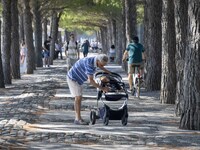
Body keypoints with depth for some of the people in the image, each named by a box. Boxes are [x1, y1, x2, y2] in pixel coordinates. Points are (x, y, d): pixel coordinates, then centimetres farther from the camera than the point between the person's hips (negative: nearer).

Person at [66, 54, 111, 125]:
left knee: (78, 98, 8)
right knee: (78, 98, -12)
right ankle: (78, 119, -10)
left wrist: (109, 72, 29)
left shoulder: (94, 60, -4)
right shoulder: (89, 63, -33)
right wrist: (102, 88, -33)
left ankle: (77, 118, 11)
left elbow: (100, 67, 24)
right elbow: (90, 80, -36)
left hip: (77, 79, 9)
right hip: (73, 78, -9)